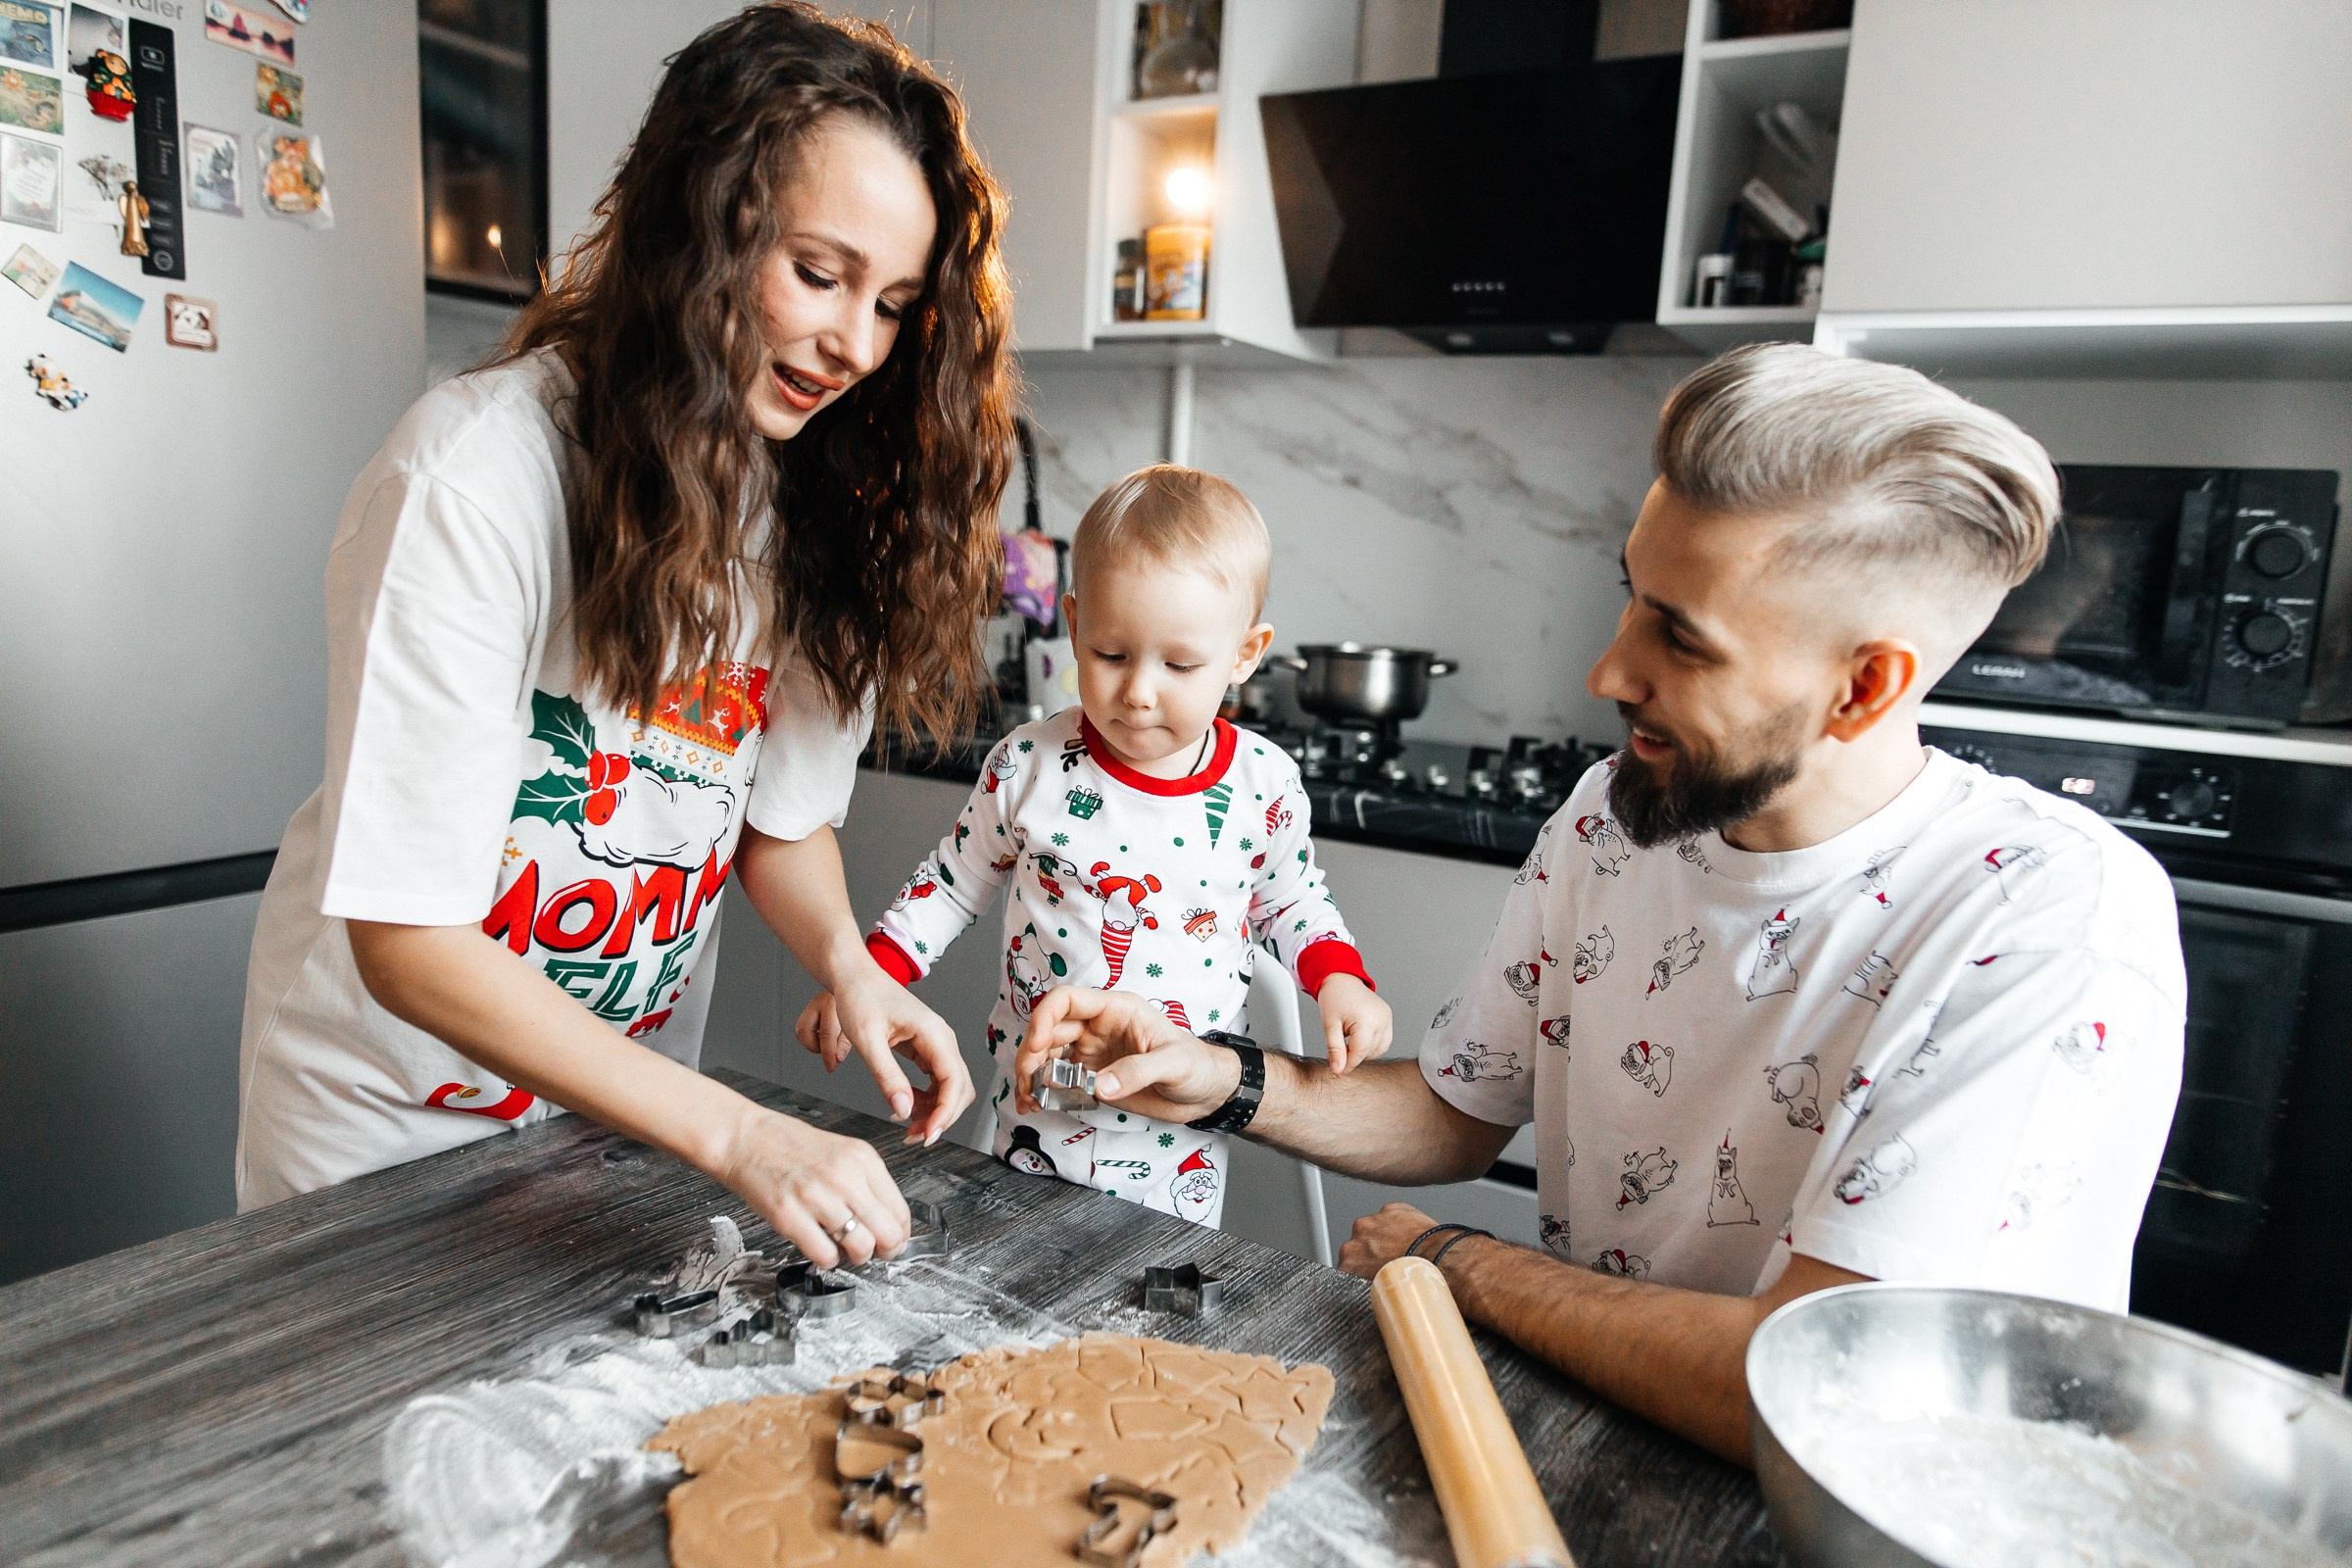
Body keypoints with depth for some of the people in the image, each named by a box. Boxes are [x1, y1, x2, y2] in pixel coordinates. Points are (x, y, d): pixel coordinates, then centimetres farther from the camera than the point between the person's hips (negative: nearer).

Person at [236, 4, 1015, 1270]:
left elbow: (782, 810, 0)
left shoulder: (820, 499, -8)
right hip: (391, 1110, -4)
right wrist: (736, 1133, -35)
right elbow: (409, 938, -28)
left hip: (635, 1087, 5)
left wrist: (848, 964, -20)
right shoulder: (478, 473, -27)